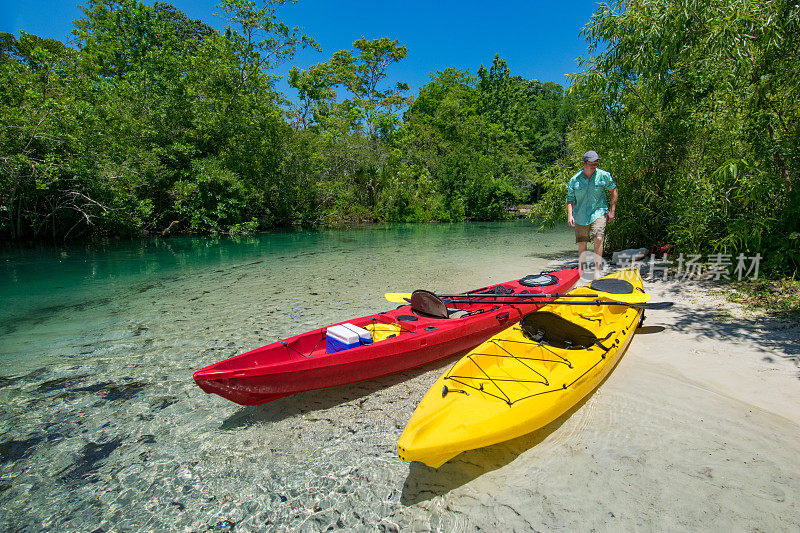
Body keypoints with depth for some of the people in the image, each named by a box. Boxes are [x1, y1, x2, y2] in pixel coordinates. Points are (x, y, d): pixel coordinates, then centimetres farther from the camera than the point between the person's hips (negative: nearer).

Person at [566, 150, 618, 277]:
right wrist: (570, 215, -12)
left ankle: (597, 269, -10)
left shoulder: (604, 176, -2)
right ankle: (580, 269, 27)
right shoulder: (574, 180, -2)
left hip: (599, 212, -1)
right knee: (581, 244, 8)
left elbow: (613, 190, 10)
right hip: (580, 215, 1)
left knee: (598, 239, -19)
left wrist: (612, 210, 6)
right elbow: (570, 199, 3)